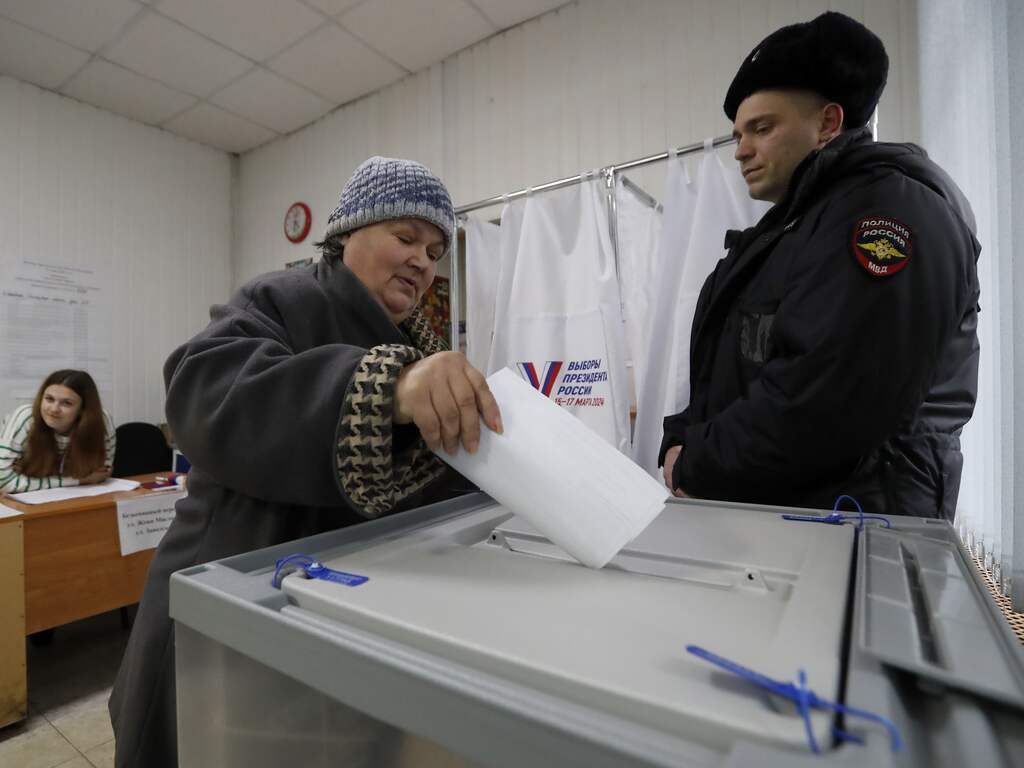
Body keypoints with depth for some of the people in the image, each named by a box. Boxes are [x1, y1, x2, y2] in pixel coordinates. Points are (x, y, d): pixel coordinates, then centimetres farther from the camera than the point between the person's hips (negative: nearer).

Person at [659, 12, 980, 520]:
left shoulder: (891, 207, -12)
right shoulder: (789, 229, 16)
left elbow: (825, 401, -25)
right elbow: (724, 369, 13)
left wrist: (695, 468, -15)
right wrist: (681, 443, -3)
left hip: (843, 528, -8)